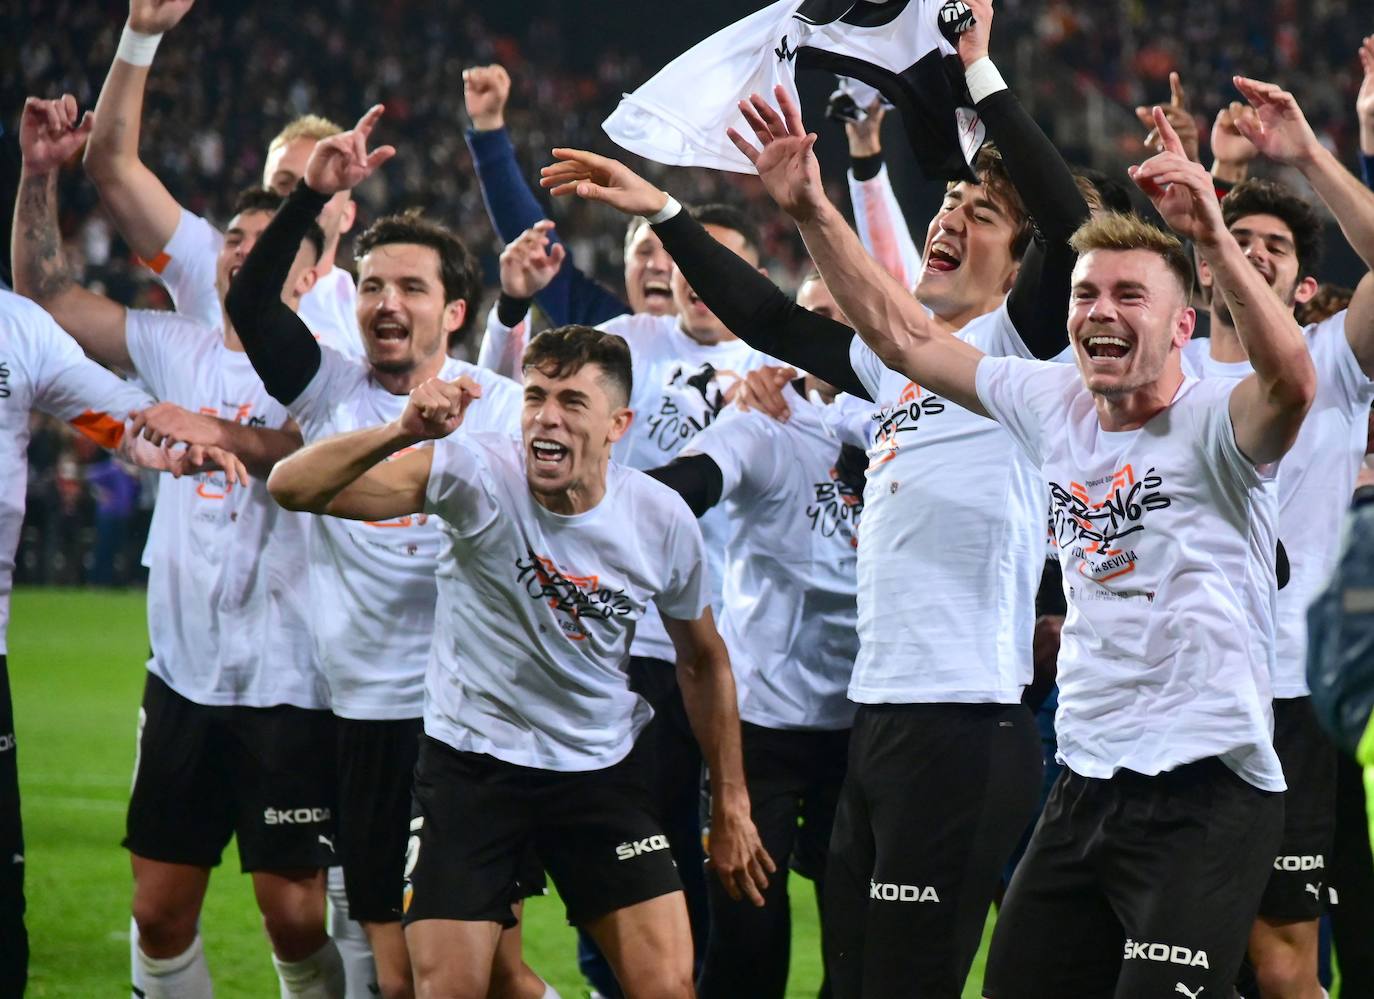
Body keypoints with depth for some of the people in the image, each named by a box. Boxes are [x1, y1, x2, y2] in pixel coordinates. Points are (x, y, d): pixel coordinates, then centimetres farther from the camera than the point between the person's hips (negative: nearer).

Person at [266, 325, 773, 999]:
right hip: (468, 764, -2)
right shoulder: (477, 475, -18)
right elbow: (294, 488, -26)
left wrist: (731, 807, 13)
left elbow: (702, 660, 9)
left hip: (602, 769, 2)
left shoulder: (663, 521, -9)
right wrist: (403, 433, -42)